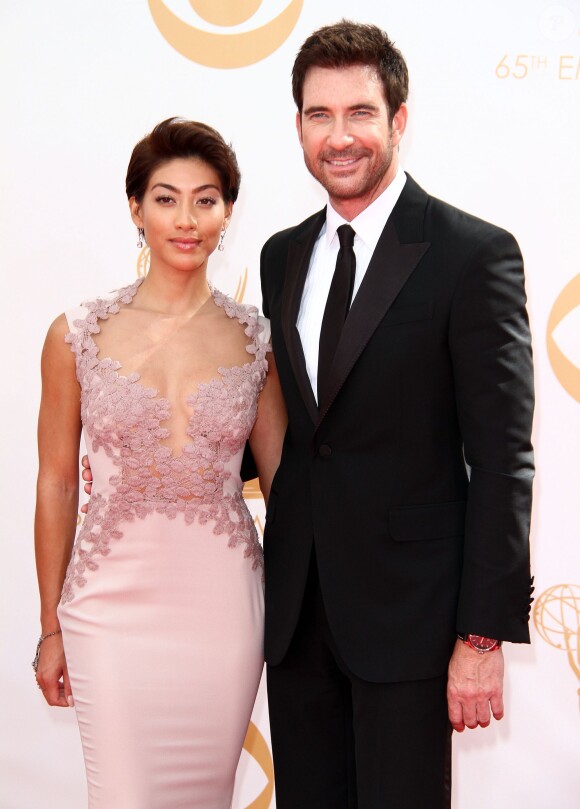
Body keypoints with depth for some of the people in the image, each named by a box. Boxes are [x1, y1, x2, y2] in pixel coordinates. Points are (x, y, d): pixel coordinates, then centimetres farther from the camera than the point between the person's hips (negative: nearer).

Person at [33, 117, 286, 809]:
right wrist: (50, 626, 6)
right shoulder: (78, 335, -2)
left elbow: (280, 477, 9)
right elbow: (57, 484, 3)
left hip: (224, 601, 2)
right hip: (115, 601, -1)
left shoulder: (258, 338, 1)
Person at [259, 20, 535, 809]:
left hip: (408, 609, -5)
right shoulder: (283, 256, 10)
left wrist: (484, 633, -15)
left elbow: (501, 458, -12)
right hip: (297, 607, 5)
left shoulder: (474, 254, -9)